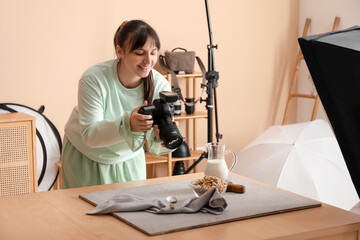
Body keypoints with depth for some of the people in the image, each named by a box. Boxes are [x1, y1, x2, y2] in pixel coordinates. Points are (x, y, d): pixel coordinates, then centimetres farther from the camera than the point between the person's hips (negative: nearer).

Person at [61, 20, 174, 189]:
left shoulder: (160, 85, -17)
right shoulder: (93, 79, -25)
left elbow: (154, 148, -17)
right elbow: (89, 134, -28)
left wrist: (161, 140, -41)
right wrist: (127, 124, -43)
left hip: (129, 159, 3)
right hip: (86, 159, -2)